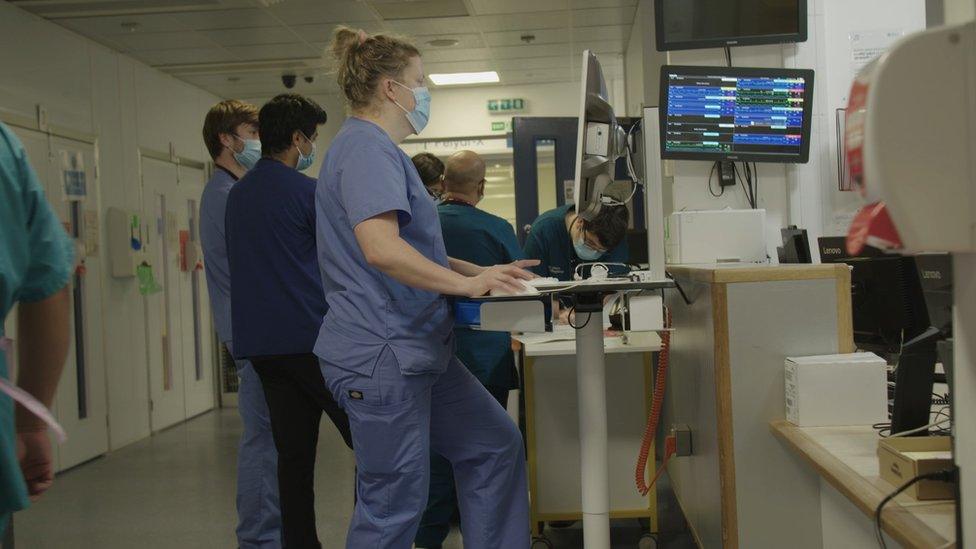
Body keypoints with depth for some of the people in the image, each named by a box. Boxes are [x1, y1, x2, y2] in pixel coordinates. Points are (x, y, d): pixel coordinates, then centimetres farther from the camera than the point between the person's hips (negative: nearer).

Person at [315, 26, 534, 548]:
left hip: (415, 350, 11)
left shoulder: (378, 149, 19)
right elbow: (382, 249, -30)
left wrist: (482, 271, 15)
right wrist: (468, 284, -24)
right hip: (381, 354, -11)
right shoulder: (365, 148, -15)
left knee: (496, 445, 15)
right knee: (394, 506, -1)